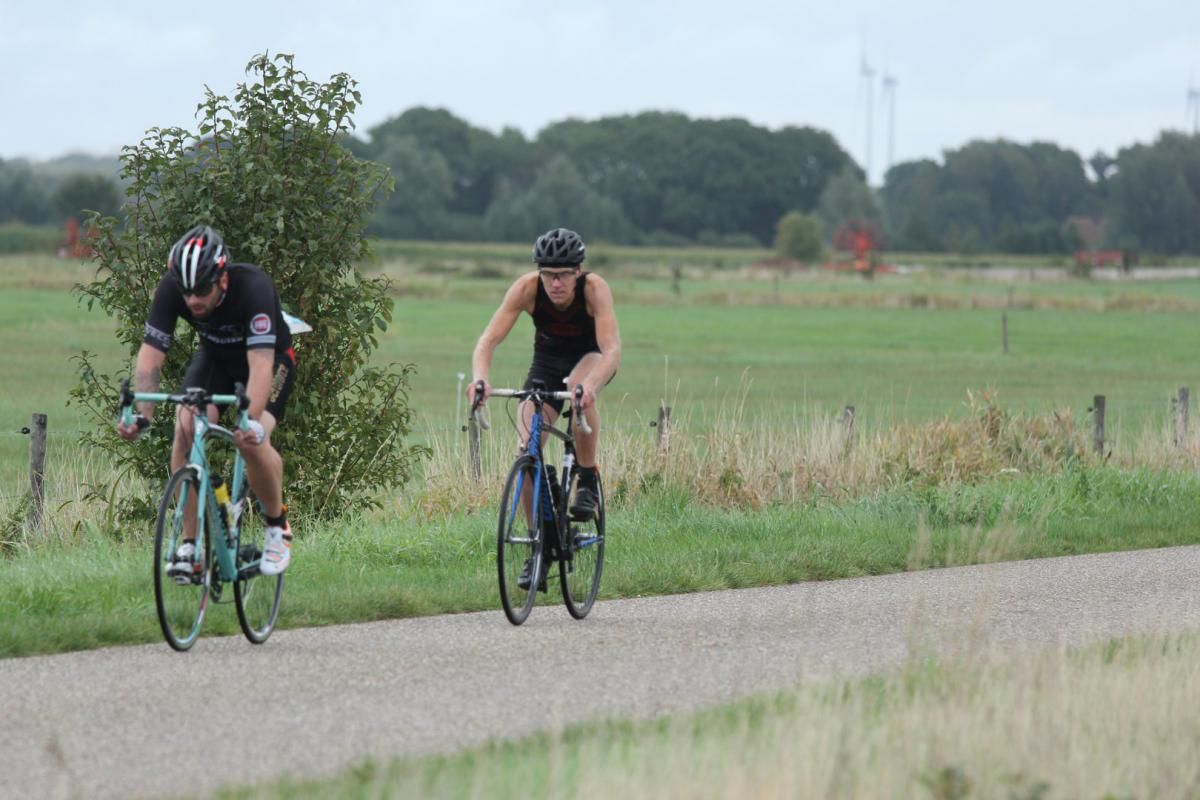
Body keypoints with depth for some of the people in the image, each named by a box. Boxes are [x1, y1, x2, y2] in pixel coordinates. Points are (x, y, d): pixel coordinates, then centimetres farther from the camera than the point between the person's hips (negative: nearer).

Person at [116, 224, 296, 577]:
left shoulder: (253, 287, -38)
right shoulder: (171, 289, -27)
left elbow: (260, 365, -45)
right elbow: (150, 358, -27)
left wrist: (251, 421, -58)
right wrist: (140, 415, -42)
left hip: (272, 358, -3)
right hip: (215, 356, 3)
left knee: (251, 441, -27)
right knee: (186, 428, -23)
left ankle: (278, 525, 0)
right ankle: (190, 542, -12)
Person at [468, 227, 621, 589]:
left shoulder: (594, 288, -32)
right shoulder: (527, 288, -28)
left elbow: (612, 349, -43)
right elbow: (489, 339, -33)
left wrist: (590, 384, -62)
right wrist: (480, 377, -53)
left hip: (591, 357, -2)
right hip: (547, 360, 2)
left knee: (581, 388, -39)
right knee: (527, 451, -15)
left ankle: (587, 481, -20)